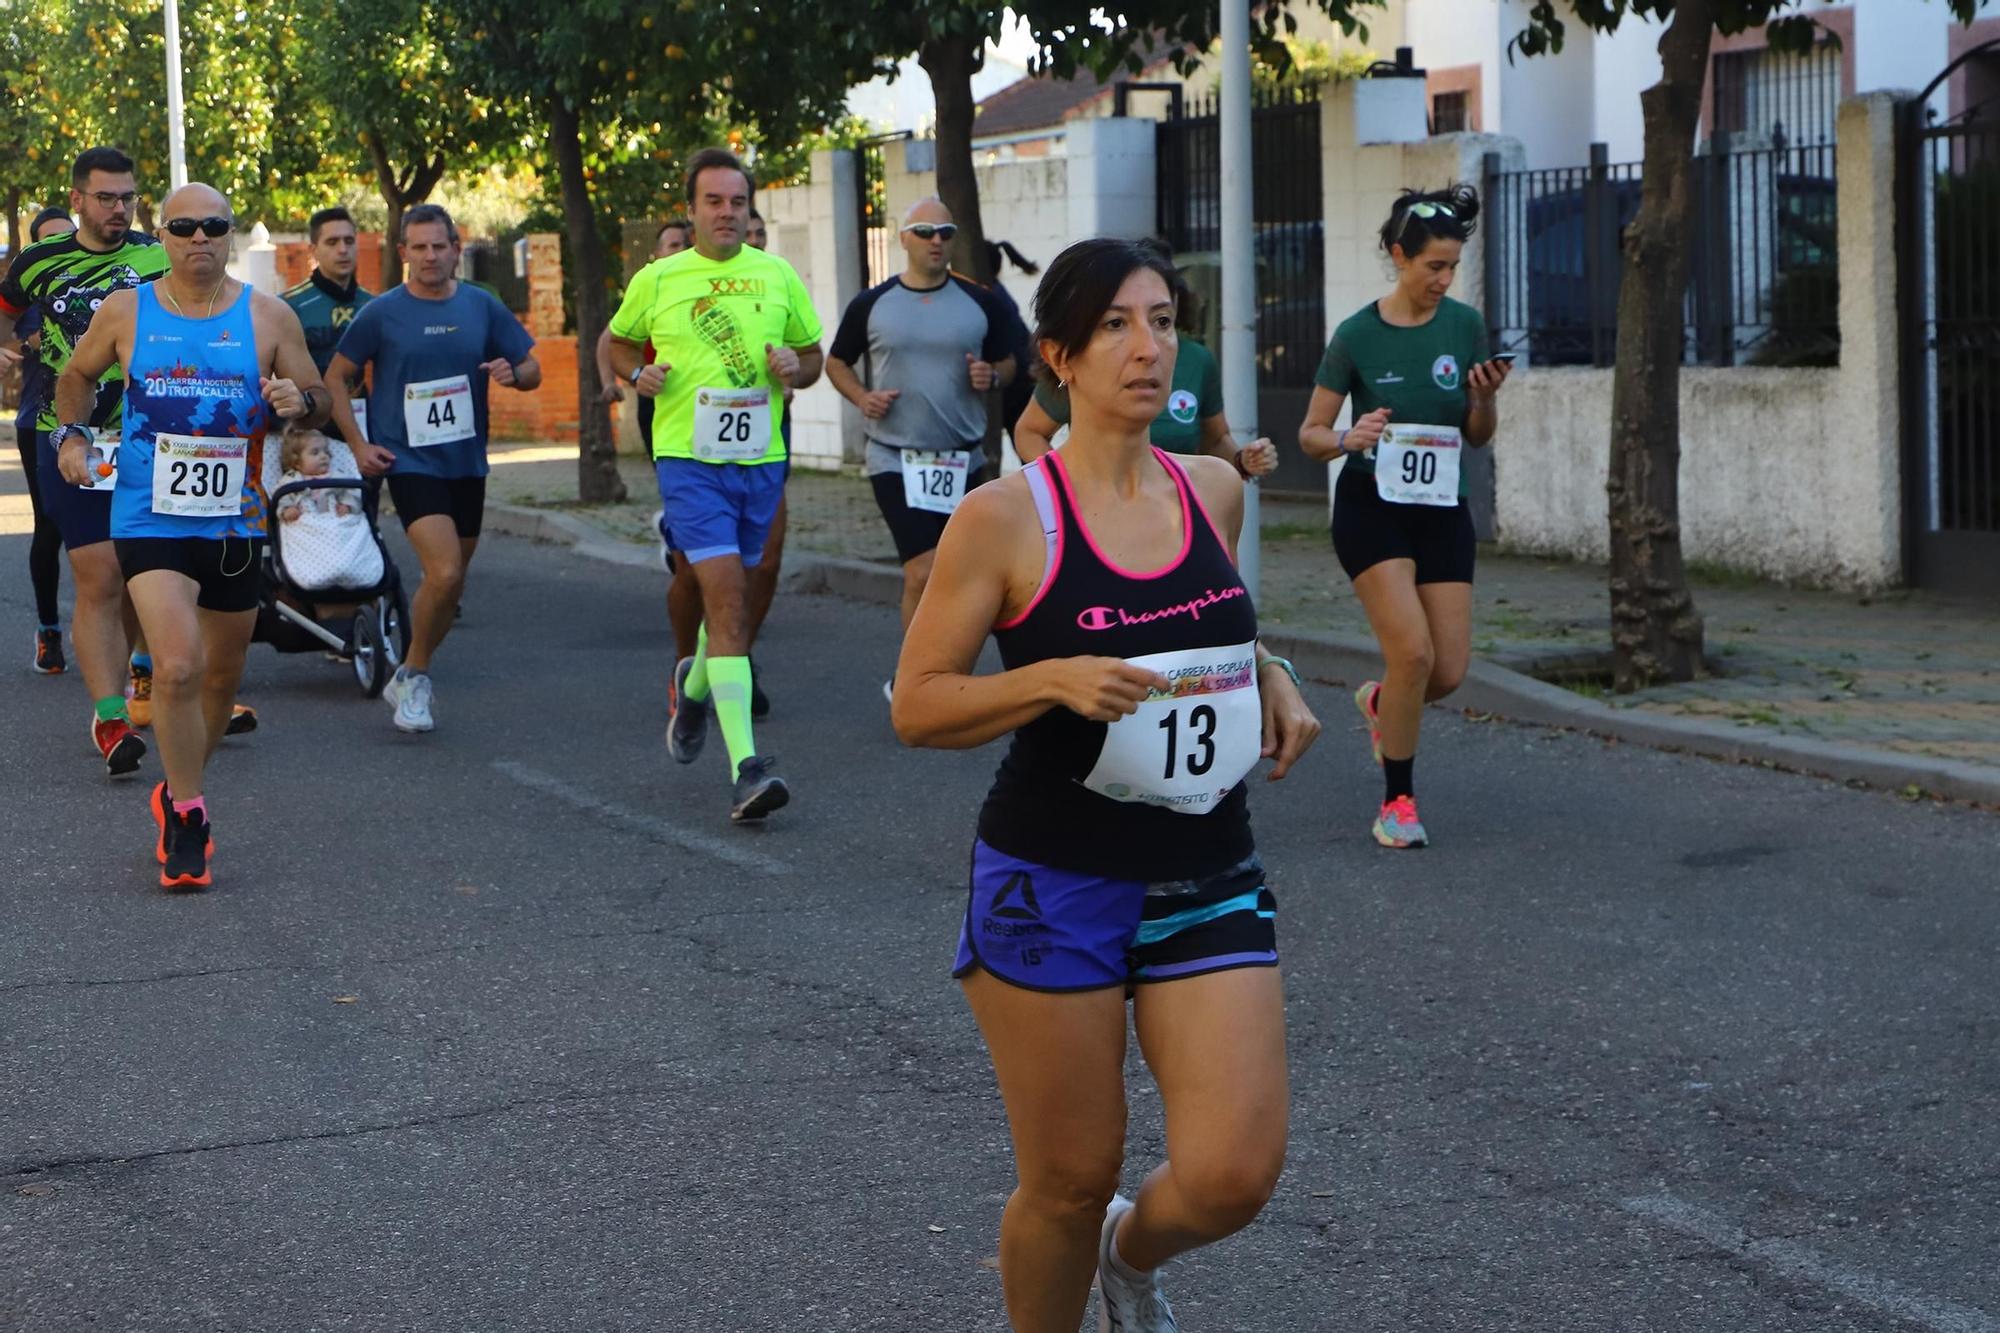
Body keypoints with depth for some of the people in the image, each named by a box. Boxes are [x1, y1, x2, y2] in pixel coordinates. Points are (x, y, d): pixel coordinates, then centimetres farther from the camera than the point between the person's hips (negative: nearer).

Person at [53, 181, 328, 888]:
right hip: (149, 519, -2)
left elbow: (319, 400, 6)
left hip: (234, 523, 3)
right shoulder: (125, 312, 1)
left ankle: (179, 792, 38)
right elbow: (78, 377, 18)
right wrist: (72, 434, 2)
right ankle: (189, 817, -4)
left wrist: (299, 400, -16)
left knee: (221, 675, 14)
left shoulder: (269, 317, 1)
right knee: (177, 666, -20)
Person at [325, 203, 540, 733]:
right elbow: (336, 378, 5)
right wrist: (358, 445, -3)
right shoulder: (381, 313, -4)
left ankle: (409, 679, 30)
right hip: (409, 462, -4)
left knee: (450, 582, 11)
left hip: (467, 462, 4)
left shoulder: (482, 307, 4)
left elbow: (532, 368, 10)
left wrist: (513, 373, -13)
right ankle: (415, 675, 0)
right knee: (444, 572, -20)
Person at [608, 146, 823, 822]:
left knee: (731, 595, 16)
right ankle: (745, 766, -21)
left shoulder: (778, 276, 7)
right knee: (727, 597, -16)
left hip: (761, 459, 4)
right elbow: (618, 342, 19)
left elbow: (814, 354, 16)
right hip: (688, 459, -3)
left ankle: (695, 683, 50)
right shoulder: (657, 279, 3)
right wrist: (638, 372, -3)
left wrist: (795, 369, -7)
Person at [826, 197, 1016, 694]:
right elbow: (836, 362, 12)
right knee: (924, 573, -17)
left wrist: (993, 375, -9)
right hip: (896, 460, -3)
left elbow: (1007, 360, 14)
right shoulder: (871, 304, 0)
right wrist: (862, 397, -7)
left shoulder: (979, 302, 3)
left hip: (962, 460, 3)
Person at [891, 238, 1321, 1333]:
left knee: (1234, 1174, -6)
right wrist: (1056, 679, -23)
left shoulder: (1214, 490, 5)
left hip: (1209, 882, 4)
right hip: (1055, 888, -4)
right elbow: (916, 706, -8)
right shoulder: (1005, 518, -11)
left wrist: (1267, 676, 4)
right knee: (1071, 1179, 5)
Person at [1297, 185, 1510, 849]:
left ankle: (1378, 703, 34)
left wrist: (1485, 398, -13)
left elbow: (1478, 437, 8)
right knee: (1413, 651, -19)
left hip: (1442, 508, 4)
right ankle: (1397, 801, -1)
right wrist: (1350, 438, -23)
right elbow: (1311, 434, -2)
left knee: (1449, 671, -2)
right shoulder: (1357, 335, -8)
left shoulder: (1465, 325, 1)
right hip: (1371, 505, -4)